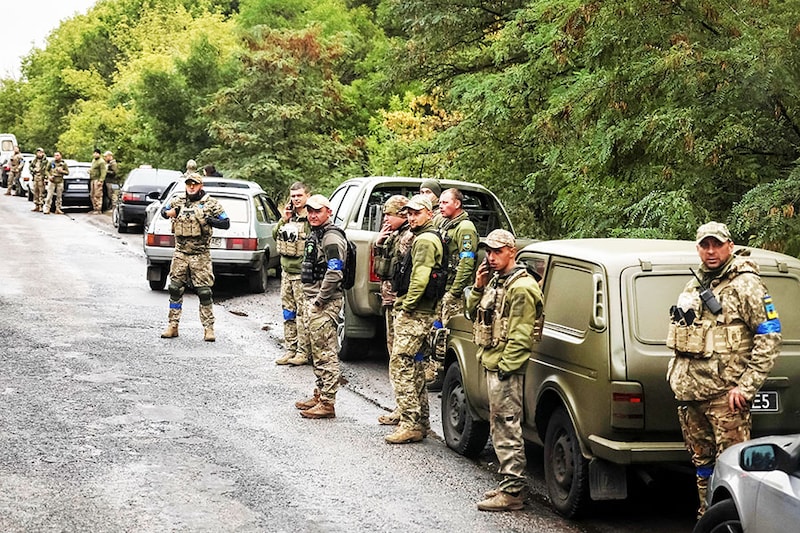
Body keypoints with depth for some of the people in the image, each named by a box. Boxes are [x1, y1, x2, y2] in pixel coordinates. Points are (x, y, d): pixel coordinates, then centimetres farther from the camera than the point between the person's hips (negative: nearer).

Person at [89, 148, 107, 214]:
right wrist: (90, 170, 13)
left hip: (98, 180, -10)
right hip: (93, 179, 10)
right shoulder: (93, 160, 20)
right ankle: (94, 208, 17)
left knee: (97, 195, -10)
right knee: (92, 195, 11)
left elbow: (103, 172, -17)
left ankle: (98, 210, -9)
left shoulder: (101, 162, -11)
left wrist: (100, 181, -23)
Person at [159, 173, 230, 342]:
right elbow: (163, 211, 26)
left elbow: (226, 223, -1)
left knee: (204, 292, -5)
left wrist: (209, 220, -16)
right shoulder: (178, 200, 8)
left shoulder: (211, 203, -1)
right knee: (175, 289, 5)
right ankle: (173, 326, 13)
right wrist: (168, 213, 2)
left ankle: (208, 328, 2)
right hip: (180, 253, 4)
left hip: (200, 255, -4)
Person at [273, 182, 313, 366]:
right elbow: (275, 235, 13)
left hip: (302, 273, -8)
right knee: (288, 312, 12)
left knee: (303, 313, -4)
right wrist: (284, 220, 1)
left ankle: (304, 352, 2)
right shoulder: (290, 216, 14)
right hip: (286, 271, 8)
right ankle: (291, 349, 19)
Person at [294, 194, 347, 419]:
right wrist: (309, 301, 17)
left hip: (325, 303, -11)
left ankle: (327, 403, -7)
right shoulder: (315, 235, 17)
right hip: (313, 301, 11)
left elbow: (334, 273, -25)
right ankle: (320, 395, 25)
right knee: (317, 352, 17)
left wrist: (319, 300, -20)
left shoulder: (332, 238, -15)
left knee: (326, 353, -8)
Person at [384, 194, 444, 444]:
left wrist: (407, 306, -16)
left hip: (413, 314, -11)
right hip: (418, 314, 11)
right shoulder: (423, 238, 20)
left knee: (400, 365, -12)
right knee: (414, 367, 15)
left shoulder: (425, 240, -14)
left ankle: (410, 425, -13)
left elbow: (420, 277, -23)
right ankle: (421, 421, 22)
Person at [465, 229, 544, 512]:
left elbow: (519, 335, -19)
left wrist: (505, 367, -21)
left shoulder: (521, 287, -15)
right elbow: (474, 313, 21)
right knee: (499, 425, 15)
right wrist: (478, 287, 5)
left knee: (507, 427, -8)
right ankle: (508, 485, 23)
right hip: (492, 364, 11)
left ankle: (512, 491, -6)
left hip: (505, 368, -10)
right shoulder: (496, 281, 16)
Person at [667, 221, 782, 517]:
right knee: (701, 460, 15)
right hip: (689, 392, 8)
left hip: (725, 394, -8)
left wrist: (746, 386, -15)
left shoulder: (745, 285, -6)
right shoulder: (694, 287, 17)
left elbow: (769, 337, -11)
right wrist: (675, 372, 20)